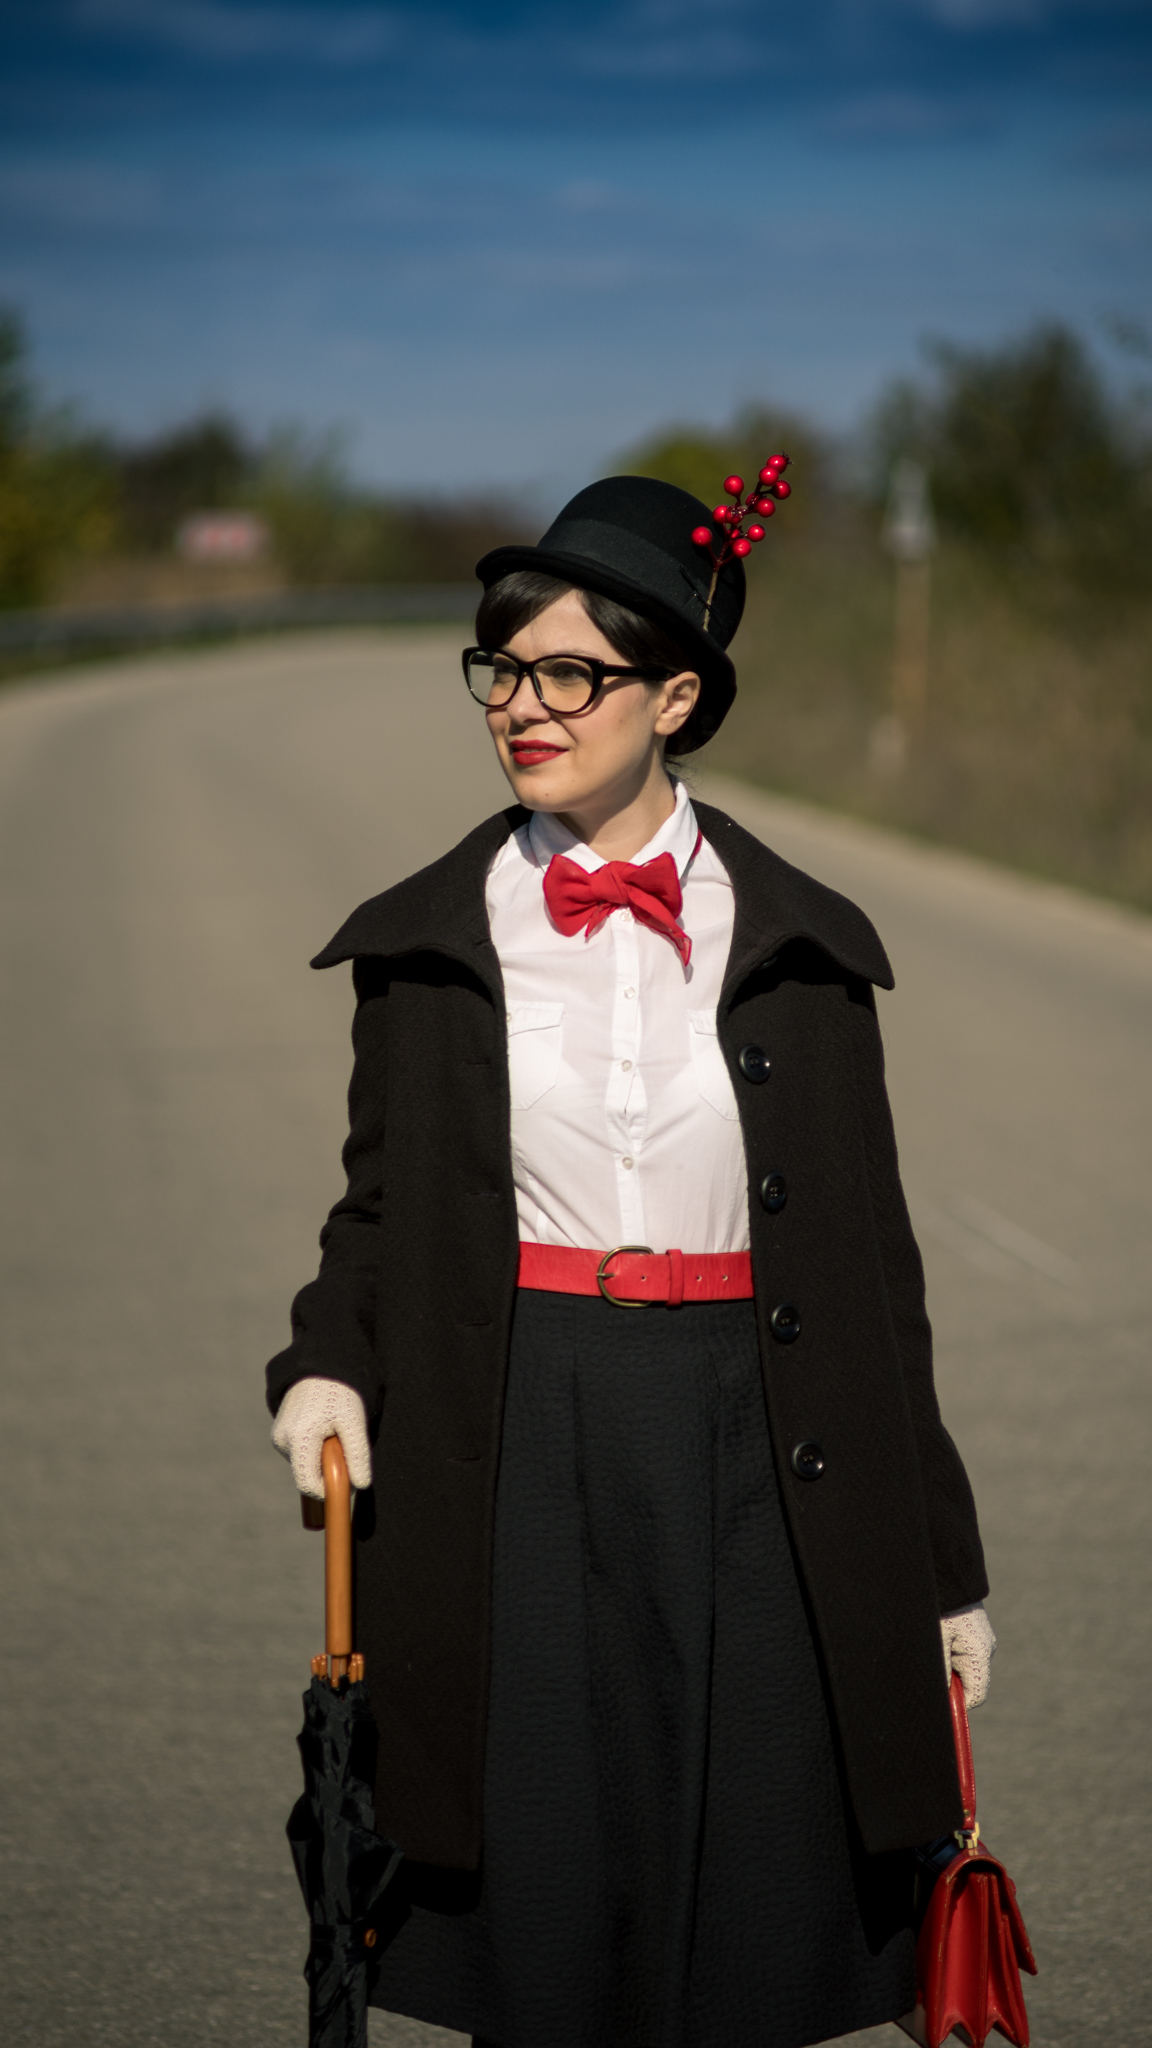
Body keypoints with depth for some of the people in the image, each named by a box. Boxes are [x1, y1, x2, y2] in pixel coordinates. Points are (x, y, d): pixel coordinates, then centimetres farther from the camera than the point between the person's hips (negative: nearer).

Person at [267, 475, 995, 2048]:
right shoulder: (427, 947, 5)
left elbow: (872, 1267, 6)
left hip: (753, 1456, 0)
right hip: (516, 1457, 0)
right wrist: (329, 1362, -9)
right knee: (538, 1921, 4)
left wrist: (940, 1564, 6)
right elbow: (380, 1211, 12)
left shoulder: (799, 947, 3)